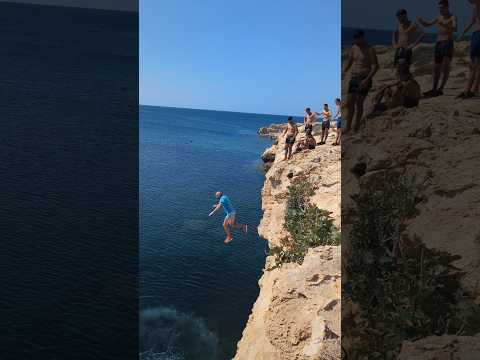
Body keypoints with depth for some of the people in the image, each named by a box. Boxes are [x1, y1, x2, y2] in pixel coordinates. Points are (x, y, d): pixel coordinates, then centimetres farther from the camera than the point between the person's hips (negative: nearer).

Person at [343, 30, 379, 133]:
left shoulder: (370, 50, -8)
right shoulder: (353, 48, 9)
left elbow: (375, 66, -11)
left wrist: (367, 79, -22)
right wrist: (343, 72, 1)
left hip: (364, 79, -5)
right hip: (353, 78, 5)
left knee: (359, 103, -6)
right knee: (349, 102, 0)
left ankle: (356, 126, 6)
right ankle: (348, 126, 8)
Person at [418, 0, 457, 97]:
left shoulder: (453, 17, -3)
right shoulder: (439, 17, 14)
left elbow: (455, 29, -20)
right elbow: (427, 24, 21)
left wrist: (444, 25, -38)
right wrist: (421, 21, -1)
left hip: (448, 43, -6)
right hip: (438, 44, 6)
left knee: (446, 64, -21)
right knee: (436, 67, 10)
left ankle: (440, 89, -25)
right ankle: (434, 89, 20)